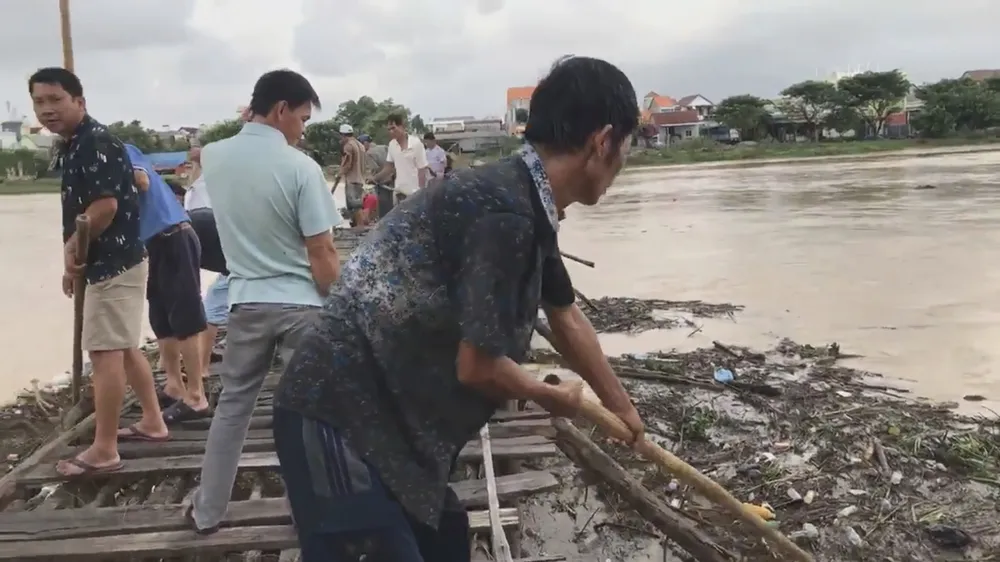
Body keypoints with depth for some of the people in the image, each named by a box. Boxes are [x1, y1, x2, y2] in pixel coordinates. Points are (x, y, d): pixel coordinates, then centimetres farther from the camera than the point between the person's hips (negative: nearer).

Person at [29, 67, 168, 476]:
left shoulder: (95, 143, -16)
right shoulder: (76, 145, 15)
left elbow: (106, 205, -24)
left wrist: (71, 249, -11)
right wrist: (75, 256, 9)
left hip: (112, 263, -10)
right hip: (115, 260, 10)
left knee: (106, 352, -6)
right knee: (124, 348, 17)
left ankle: (103, 450, 0)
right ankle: (152, 421, 28)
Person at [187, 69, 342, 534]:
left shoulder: (213, 157, 0)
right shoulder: (301, 168, -15)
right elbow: (322, 255, -15)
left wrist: (253, 122, 15)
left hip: (246, 300, 5)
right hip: (301, 303, -4)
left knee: (232, 406, 17)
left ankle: (206, 511, 26)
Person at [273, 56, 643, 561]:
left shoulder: (526, 206, 9)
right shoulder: (508, 212, -23)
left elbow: (566, 318, 24)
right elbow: (477, 365, -21)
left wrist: (621, 406, 36)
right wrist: (553, 398, 0)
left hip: (389, 416, 10)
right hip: (339, 420, -10)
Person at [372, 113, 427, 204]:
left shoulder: (416, 143, -12)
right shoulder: (392, 144, 4)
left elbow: (422, 170, -10)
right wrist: (375, 178, 1)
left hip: (415, 193, -6)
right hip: (400, 192, 6)